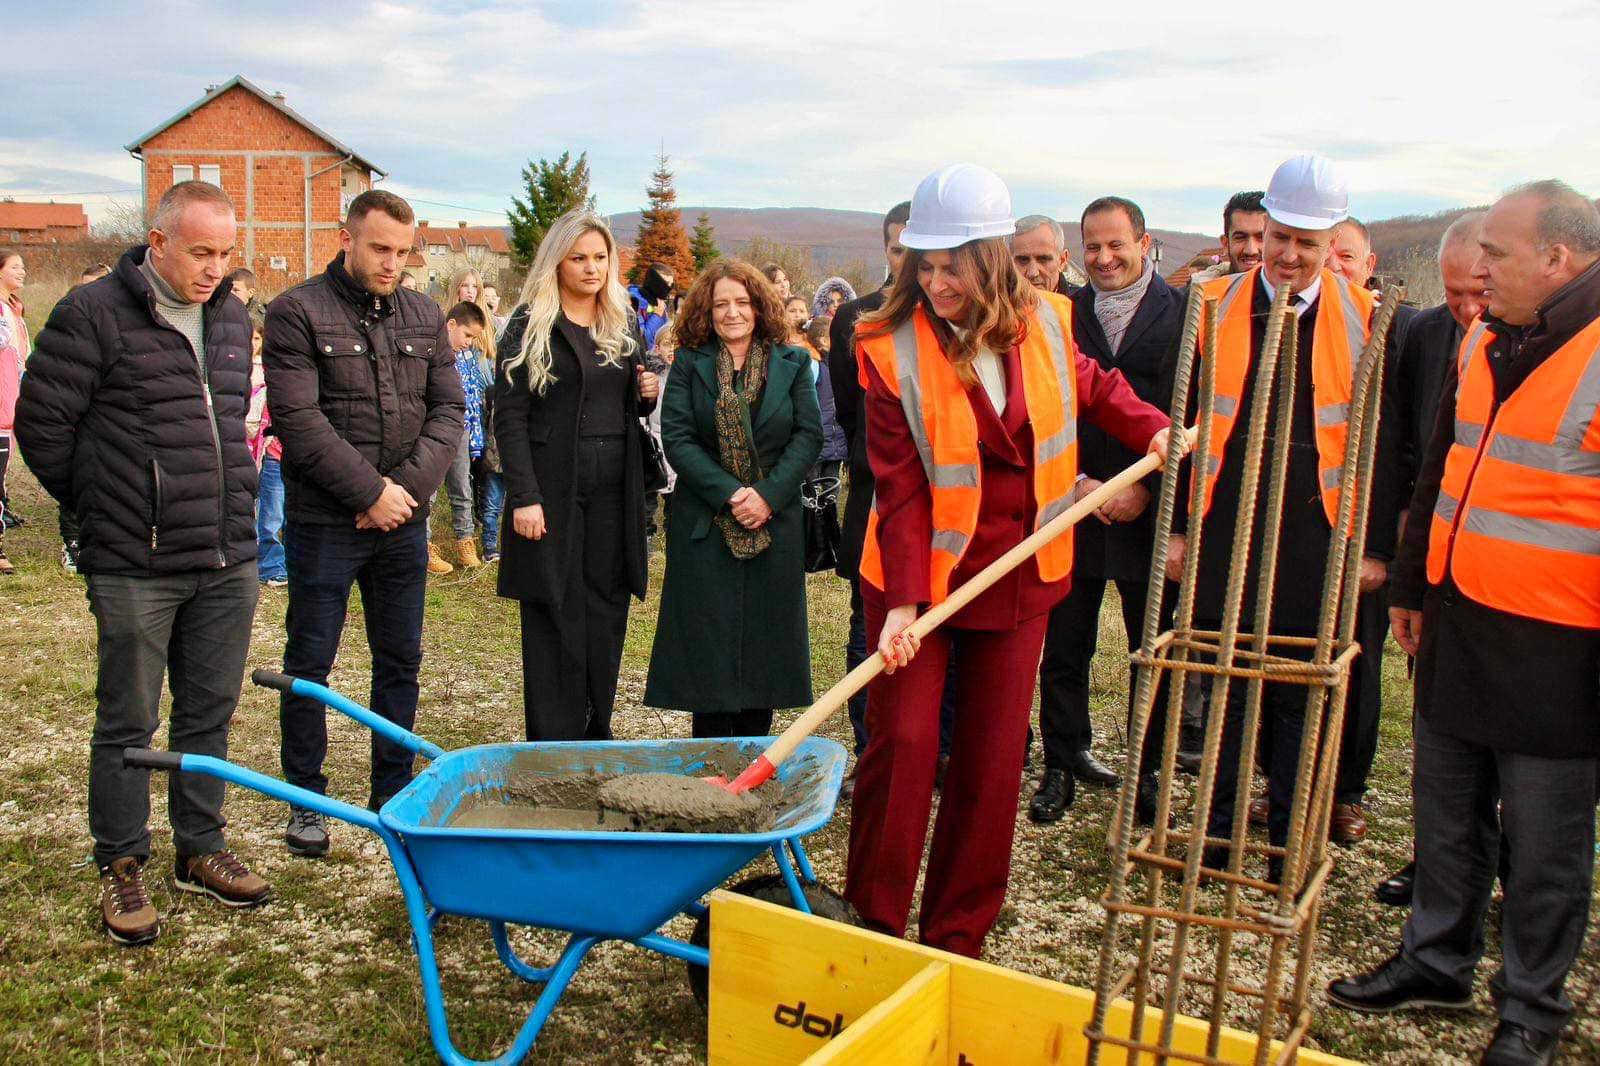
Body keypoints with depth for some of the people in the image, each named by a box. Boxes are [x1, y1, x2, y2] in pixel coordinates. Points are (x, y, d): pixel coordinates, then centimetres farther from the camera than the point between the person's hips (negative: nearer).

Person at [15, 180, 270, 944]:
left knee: (209, 714, 14)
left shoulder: (232, 319, 11)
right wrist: (98, 506, 4)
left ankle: (200, 850, 28)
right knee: (127, 723, 4)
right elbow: (42, 423, -4)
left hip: (228, 562, 6)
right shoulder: (92, 315, -8)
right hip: (134, 567, -5)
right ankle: (120, 868, 19)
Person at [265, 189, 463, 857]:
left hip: (404, 523, 5)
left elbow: (448, 410, 4)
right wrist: (370, 492, -16)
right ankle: (306, 802, 18)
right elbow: (299, 420, -14)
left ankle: (393, 793, 25)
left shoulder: (425, 317, 9)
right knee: (309, 664, 4)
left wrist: (409, 487, -10)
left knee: (400, 660, 12)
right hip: (323, 522, -4)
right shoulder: (297, 313, -6)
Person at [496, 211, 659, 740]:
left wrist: (647, 394, -2)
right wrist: (524, 497, -16)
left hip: (615, 489, 5)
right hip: (554, 489, -5)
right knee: (555, 618, -1)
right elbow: (509, 414, -8)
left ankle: (597, 736, 19)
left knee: (607, 614, 8)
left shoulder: (623, 324, 14)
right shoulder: (531, 324, -2)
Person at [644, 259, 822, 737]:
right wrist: (729, 494, -16)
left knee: (765, 640, 5)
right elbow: (676, 438, -6)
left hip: (775, 525, 1)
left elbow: (809, 435, -1)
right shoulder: (689, 364, 3)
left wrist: (768, 494, -14)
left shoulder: (792, 363, 6)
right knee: (708, 641, 1)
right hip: (704, 527, -1)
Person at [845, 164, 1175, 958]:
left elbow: (1090, 387, 19)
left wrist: (1153, 429, 3)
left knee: (992, 758, 8)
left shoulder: (1044, 322, -3)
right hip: (922, 572, -3)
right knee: (902, 742, -5)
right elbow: (899, 486, -16)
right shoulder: (894, 349, -13)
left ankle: (956, 937, 23)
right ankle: (873, 928, 15)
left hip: (1017, 572, 4)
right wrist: (903, 602, -22)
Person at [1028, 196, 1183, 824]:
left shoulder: (1182, 314, -1)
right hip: (1073, 506, 2)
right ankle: (1062, 765, 22)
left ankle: (1148, 769, 23)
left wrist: (1149, 488, -9)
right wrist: (1079, 484, -7)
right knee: (1064, 648, 7)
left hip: (1151, 509, -1)